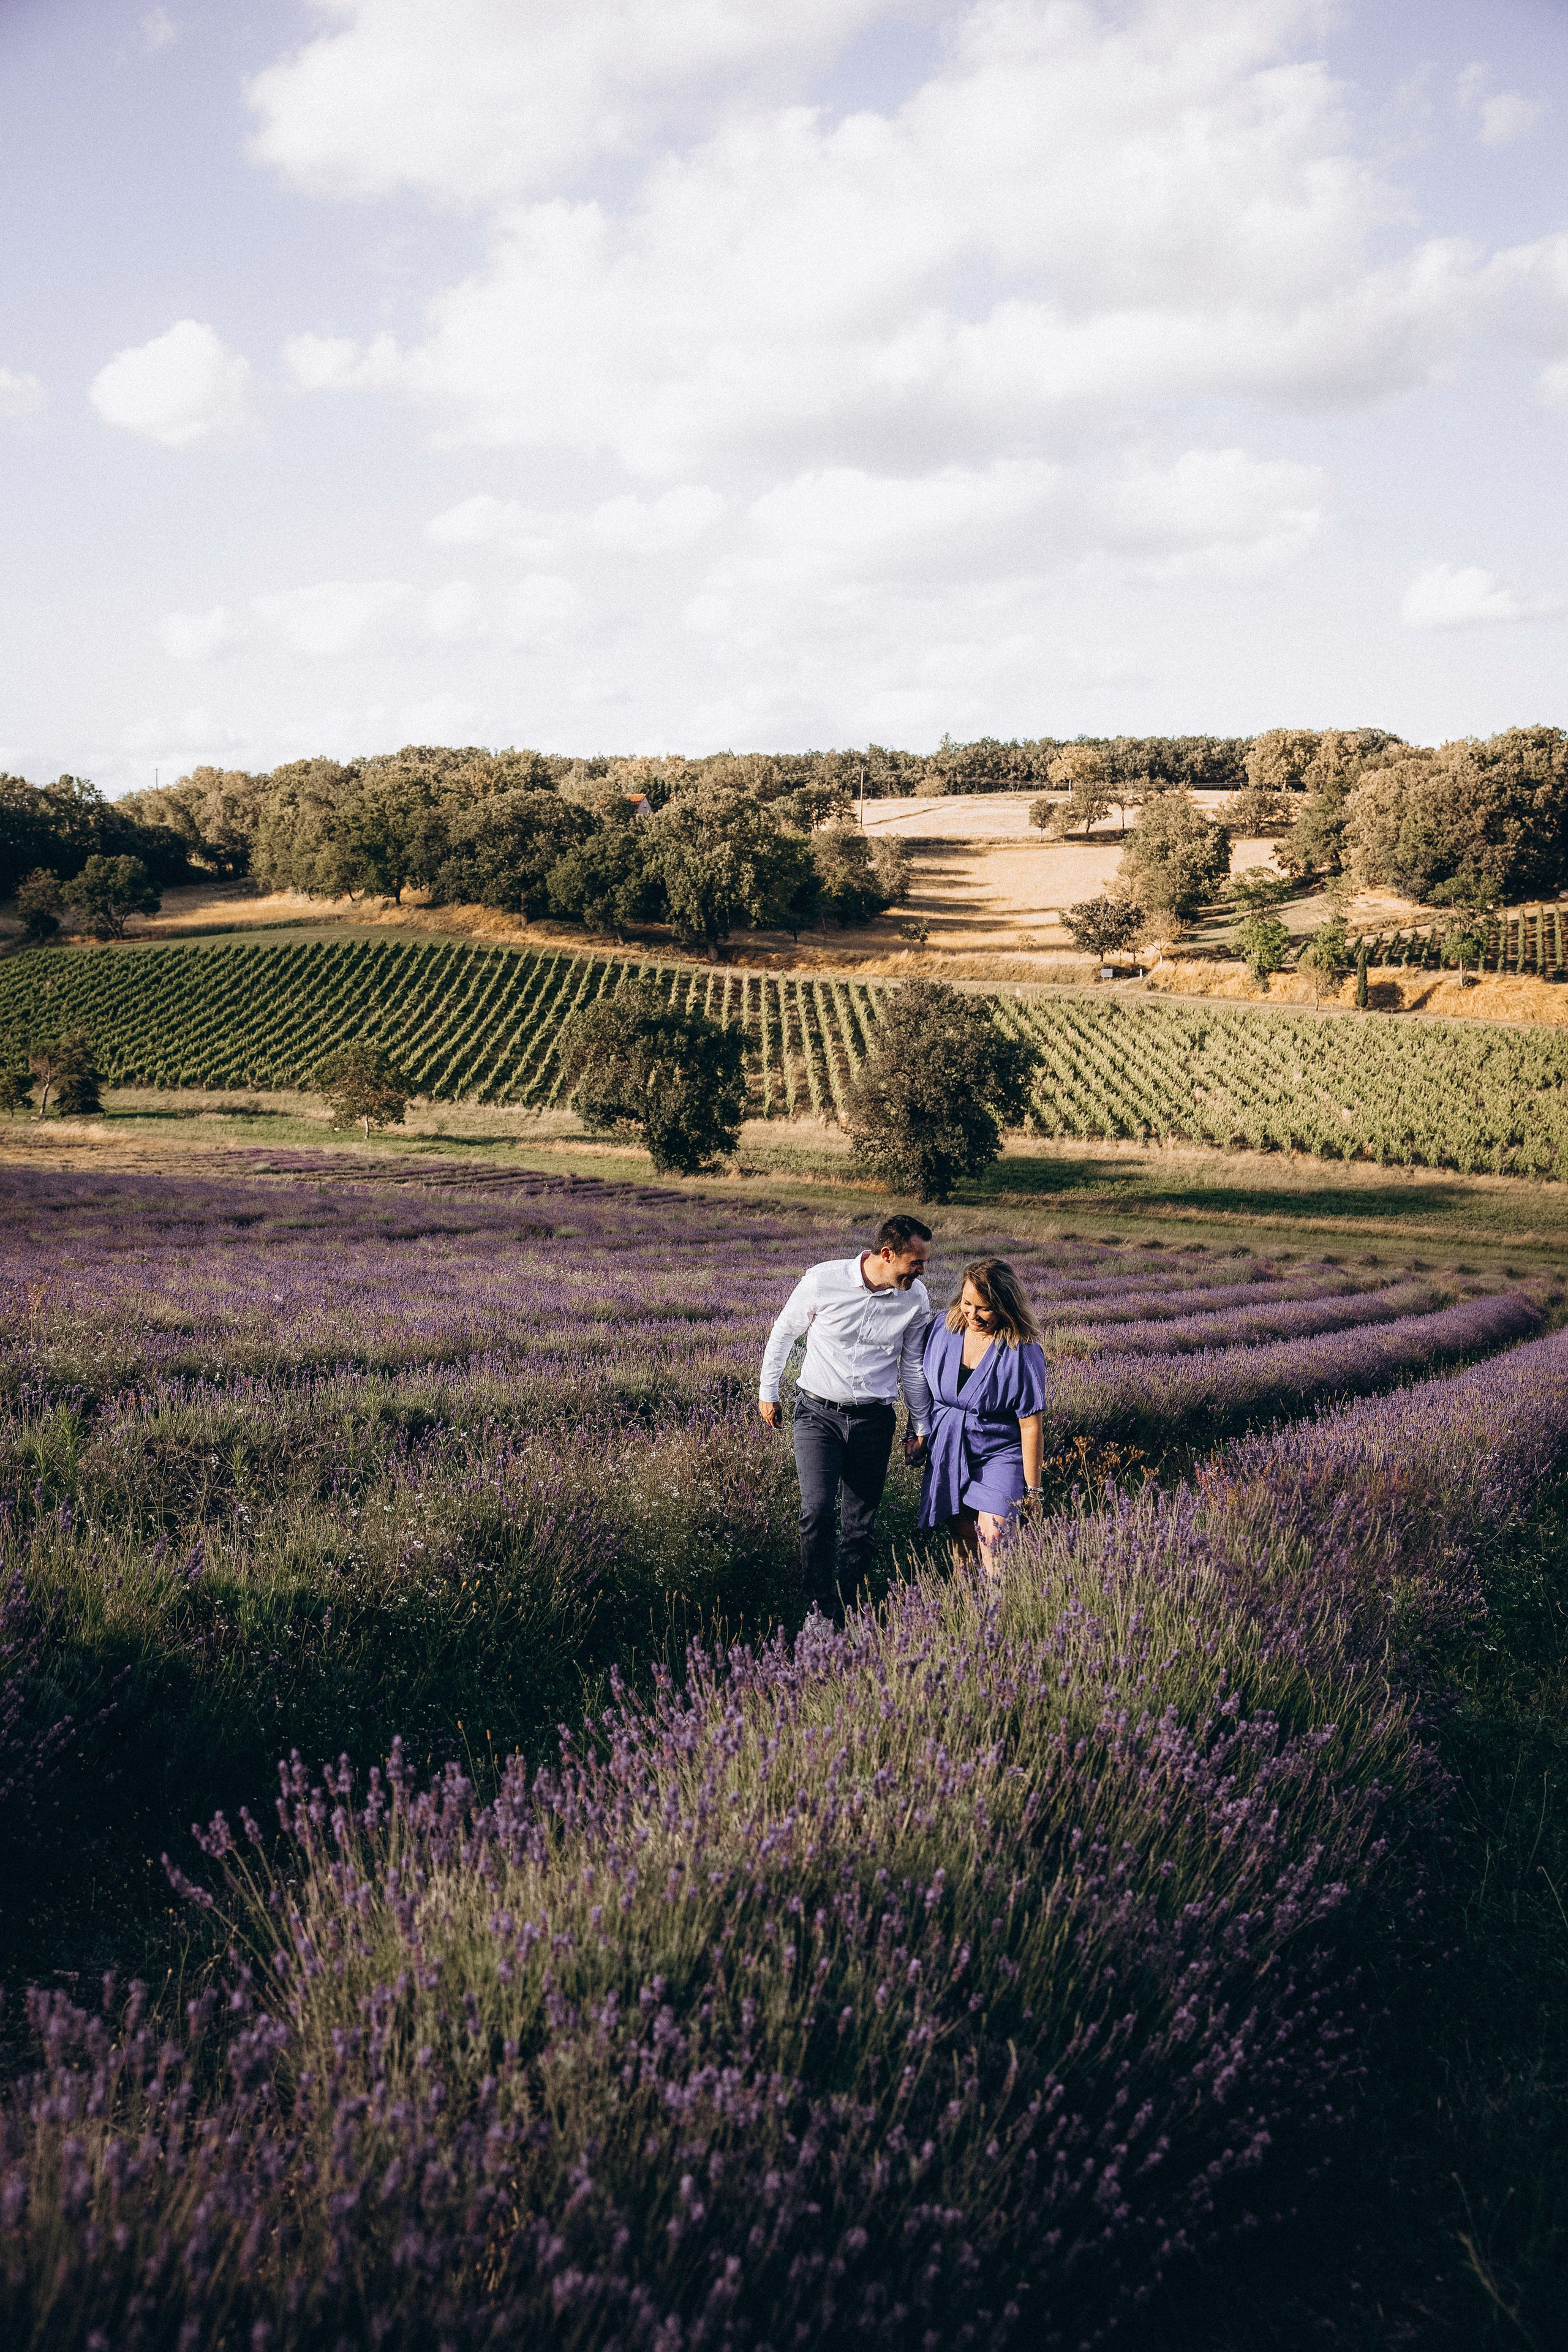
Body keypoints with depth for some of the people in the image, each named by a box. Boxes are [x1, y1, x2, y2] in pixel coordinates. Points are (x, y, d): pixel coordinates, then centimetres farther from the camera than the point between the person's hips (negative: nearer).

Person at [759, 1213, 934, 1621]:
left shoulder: (915, 1298, -4)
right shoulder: (822, 1282, -14)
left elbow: (913, 1366, 9)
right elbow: (783, 1333, 3)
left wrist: (920, 1429, 13)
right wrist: (768, 1394, 11)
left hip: (874, 1420, 3)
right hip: (818, 1413, -2)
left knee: (860, 1525, 7)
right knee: (817, 1511, -16)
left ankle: (847, 1616, 20)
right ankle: (821, 1610, -3)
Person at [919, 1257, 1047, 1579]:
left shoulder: (1023, 1352, -18)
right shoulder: (945, 1327, -4)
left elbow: (1031, 1425, -13)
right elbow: (924, 1386, 11)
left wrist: (1032, 1488, -9)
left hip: (999, 1454, -4)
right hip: (949, 1452, 4)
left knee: (992, 1537, -18)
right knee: (962, 1539, 8)